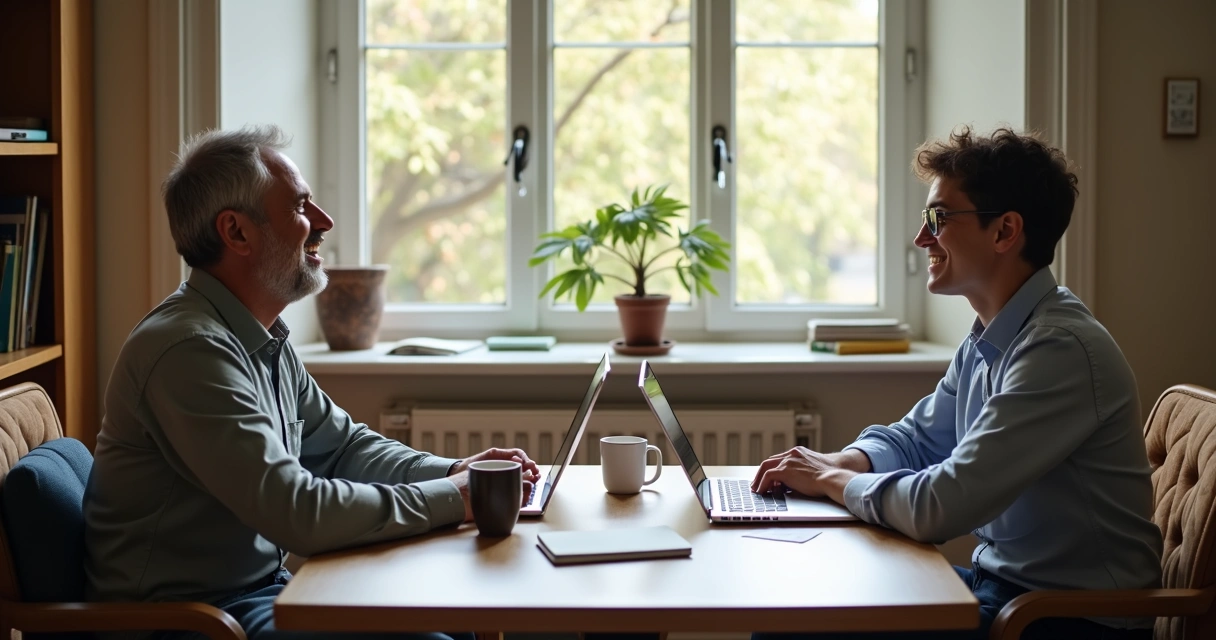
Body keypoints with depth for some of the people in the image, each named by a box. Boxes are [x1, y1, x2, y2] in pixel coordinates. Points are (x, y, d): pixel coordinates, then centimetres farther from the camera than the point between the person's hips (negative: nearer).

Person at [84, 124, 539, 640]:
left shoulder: (265, 341, 8)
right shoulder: (192, 350, -24)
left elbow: (341, 446, 17)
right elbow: (299, 514, -28)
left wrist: (455, 471, 0)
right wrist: (452, 500, -18)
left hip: (258, 587, 9)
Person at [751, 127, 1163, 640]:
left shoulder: (1060, 349, -24)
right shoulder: (988, 340, 7)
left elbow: (938, 509, -27)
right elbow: (915, 439, 20)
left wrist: (831, 479, -10)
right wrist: (840, 462, -1)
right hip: (1002, 579, 9)